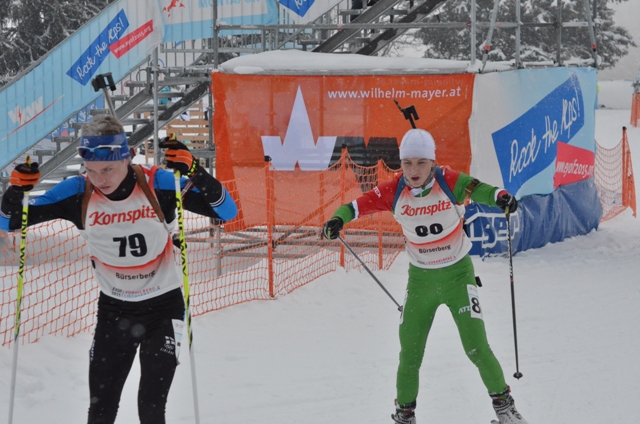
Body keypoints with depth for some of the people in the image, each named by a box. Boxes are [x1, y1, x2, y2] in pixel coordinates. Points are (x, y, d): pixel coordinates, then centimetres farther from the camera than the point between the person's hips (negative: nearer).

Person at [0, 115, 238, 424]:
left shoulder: (159, 185, -21)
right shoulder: (78, 193, -15)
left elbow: (227, 211, -23)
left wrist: (194, 172, -39)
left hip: (164, 306, -3)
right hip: (113, 308, 3)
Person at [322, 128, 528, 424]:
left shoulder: (449, 182, -18)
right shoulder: (394, 191, -11)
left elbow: (479, 190, -33)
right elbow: (362, 204, -13)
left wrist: (501, 198, -53)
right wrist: (339, 218, -33)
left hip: (457, 273, -2)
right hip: (420, 278, 2)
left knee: (476, 346, -8)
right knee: (410, 353, 4)